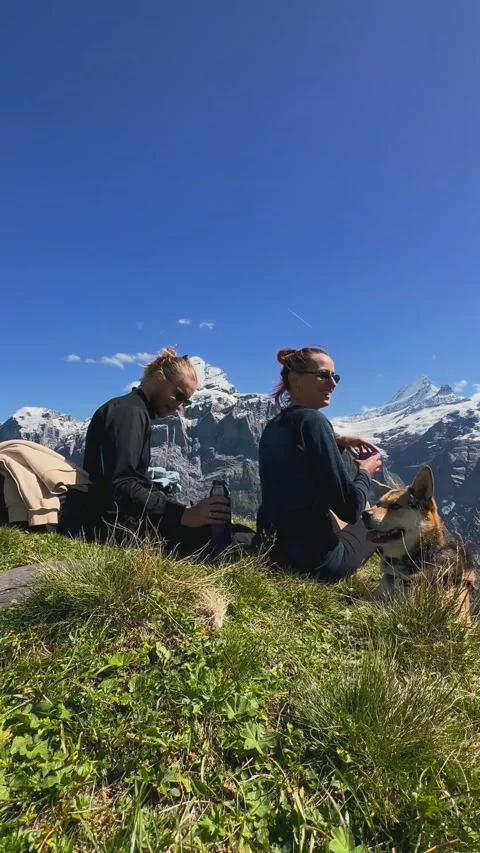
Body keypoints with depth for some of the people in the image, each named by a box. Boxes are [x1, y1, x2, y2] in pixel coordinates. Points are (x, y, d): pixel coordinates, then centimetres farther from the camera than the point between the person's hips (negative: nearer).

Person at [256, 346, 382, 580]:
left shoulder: (274, 426, 7)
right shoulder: (311, 420, -18)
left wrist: (337, 443, 11)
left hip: (273, 548, 8)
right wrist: (365, 472, 0)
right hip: (315, 557, -8)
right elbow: (349, 508, -20)